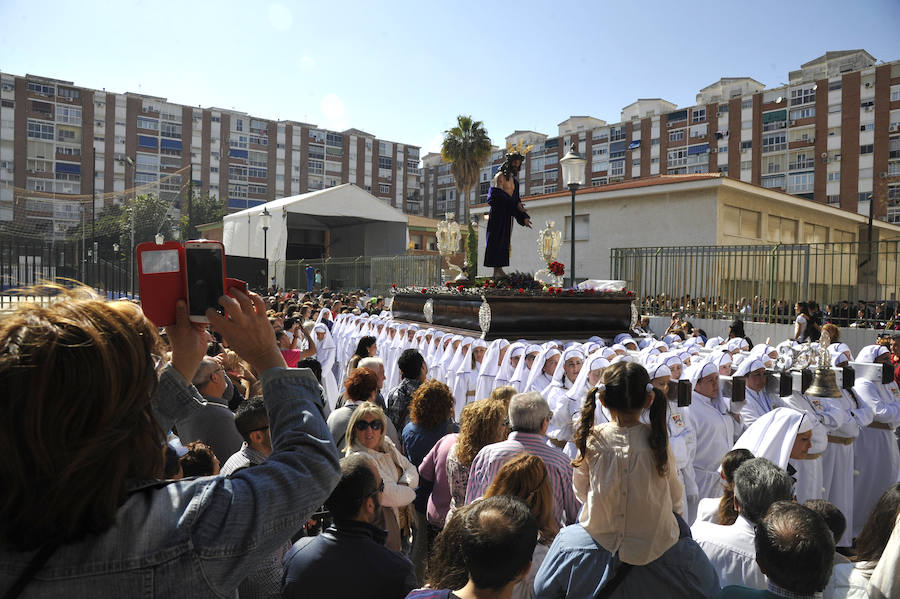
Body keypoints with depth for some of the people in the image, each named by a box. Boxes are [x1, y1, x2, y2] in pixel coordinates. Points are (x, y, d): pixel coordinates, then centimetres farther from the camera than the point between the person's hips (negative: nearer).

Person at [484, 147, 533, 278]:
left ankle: (499, 269, 5)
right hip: (498, 212, -8)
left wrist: (524, 217, 14)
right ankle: (496, 270, -10)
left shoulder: (514, 179, 21)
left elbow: (516, 199, 21)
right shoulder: (500, 176, -3)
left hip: (508, 214, 8)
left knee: (504, 241, 4)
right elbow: (499, 195, -15)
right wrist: (515, 204, -18)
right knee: (496, 239, -9)